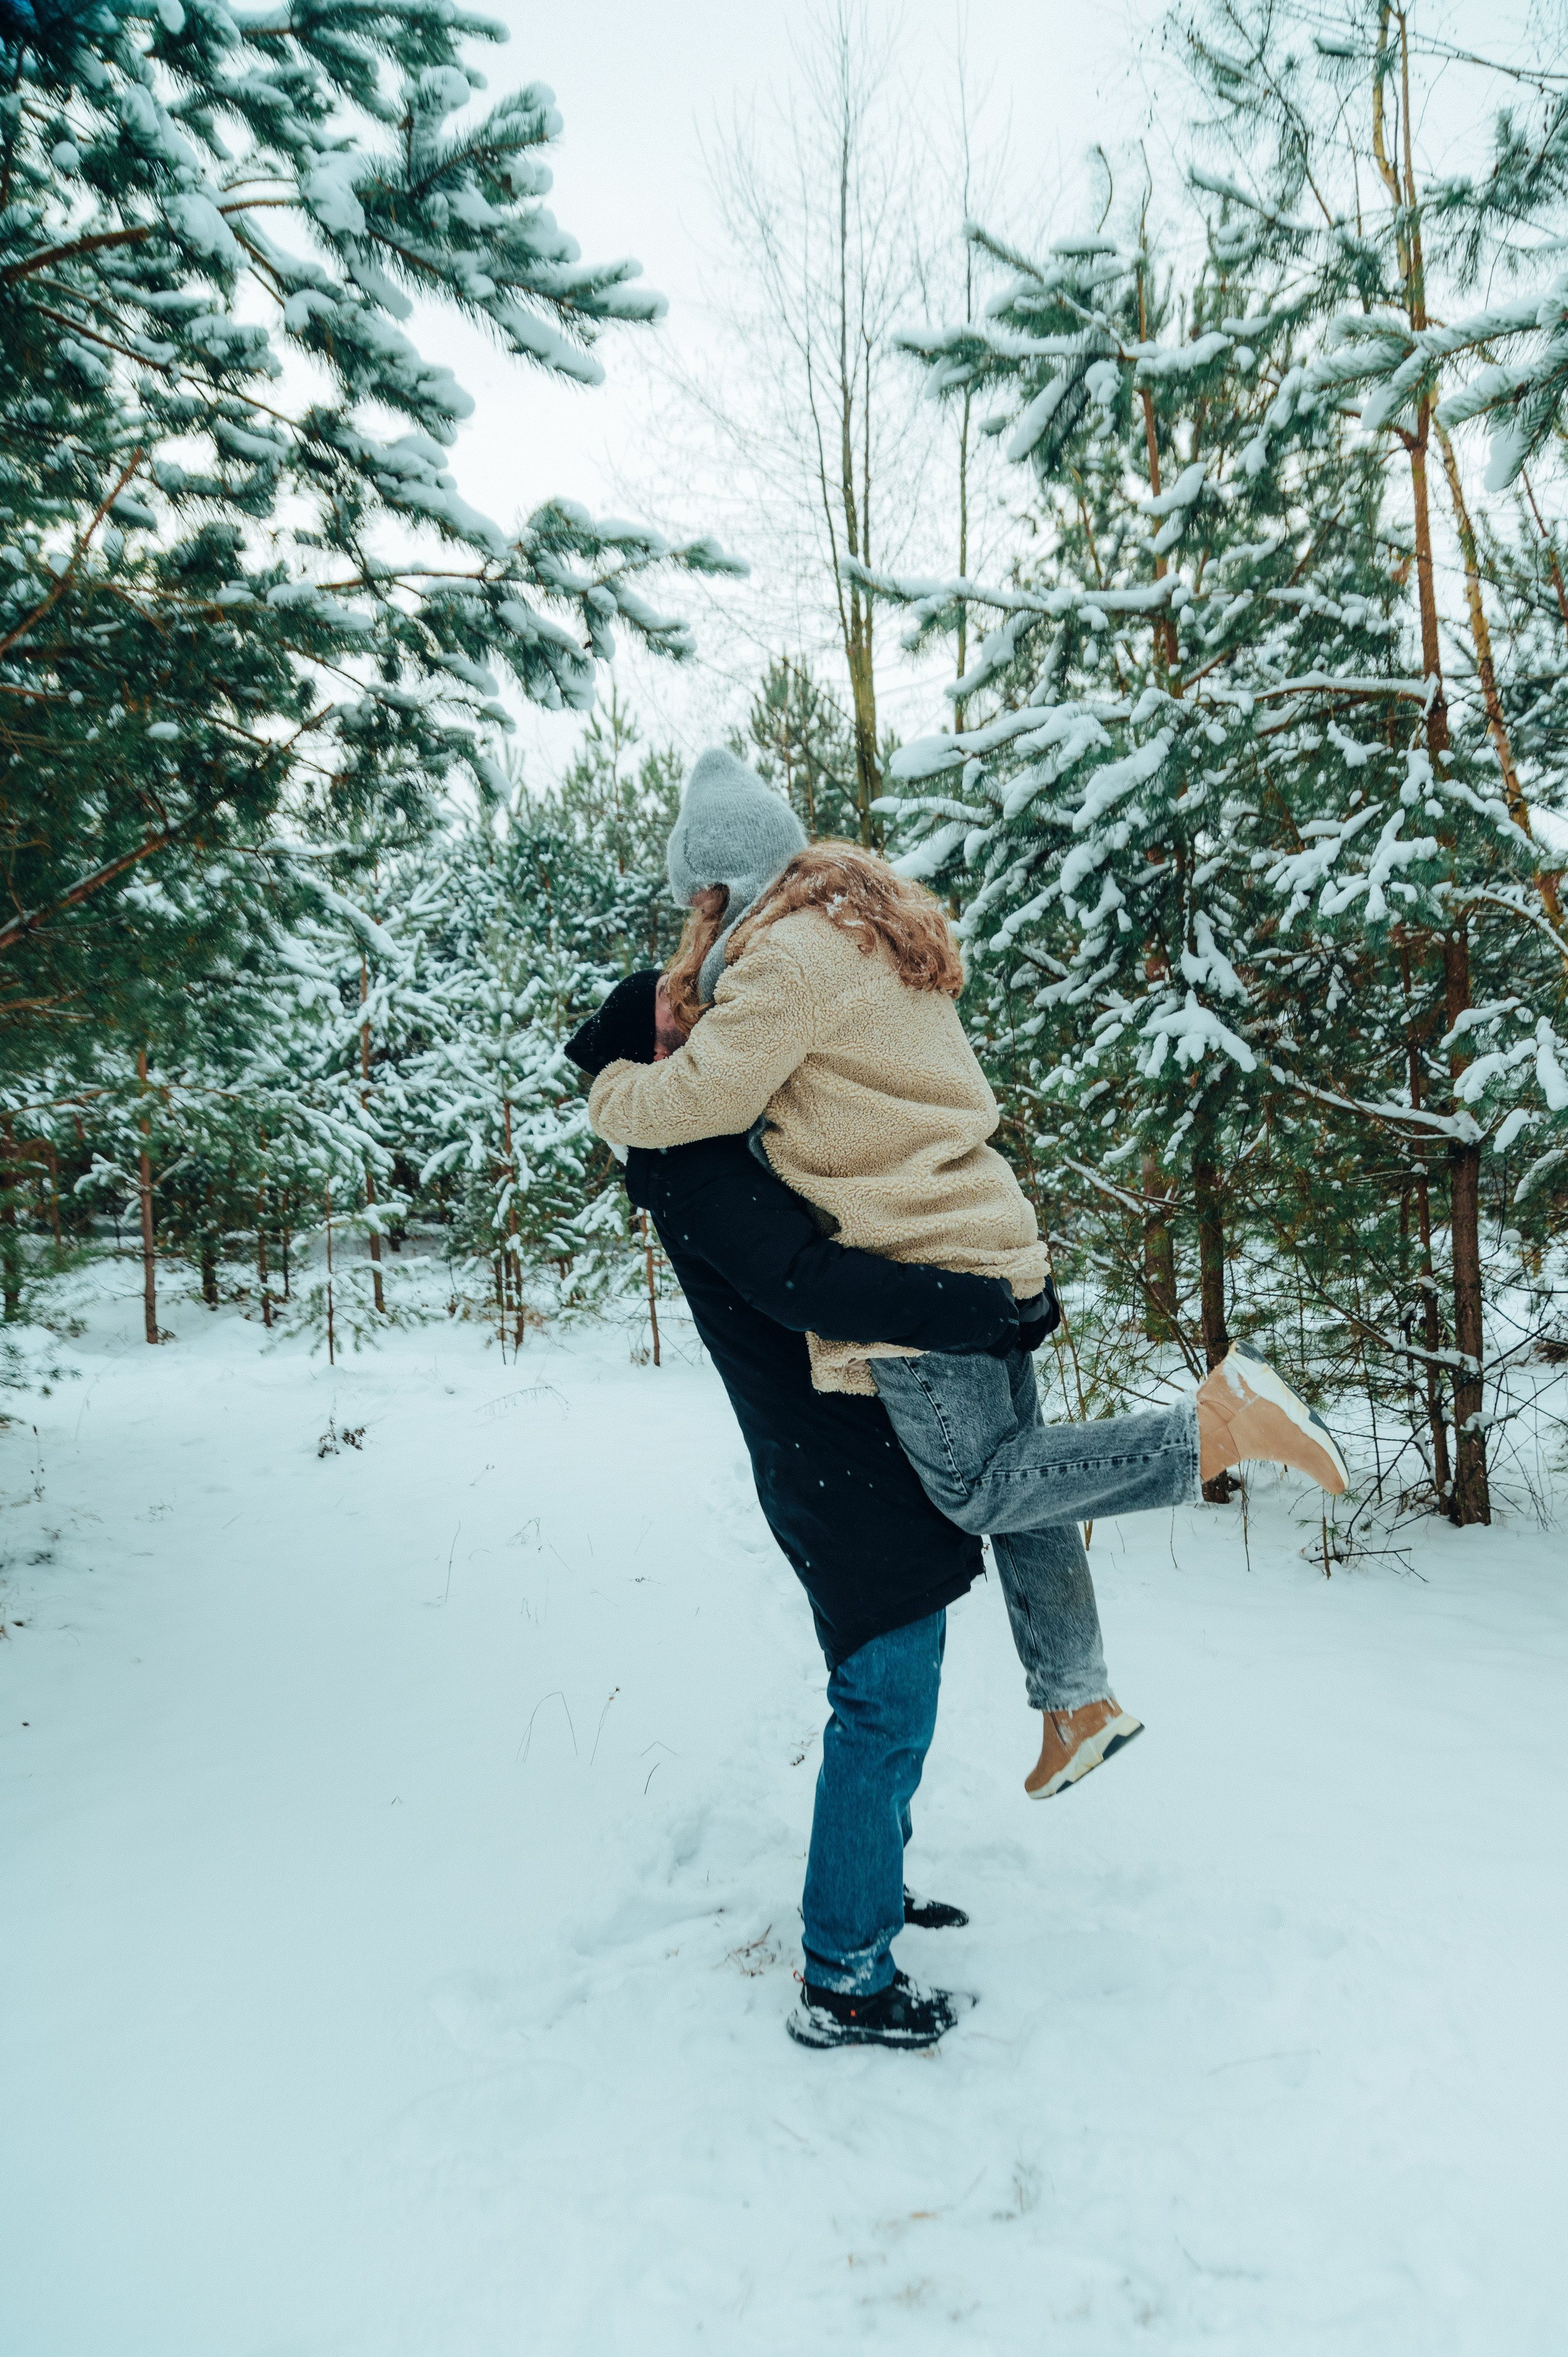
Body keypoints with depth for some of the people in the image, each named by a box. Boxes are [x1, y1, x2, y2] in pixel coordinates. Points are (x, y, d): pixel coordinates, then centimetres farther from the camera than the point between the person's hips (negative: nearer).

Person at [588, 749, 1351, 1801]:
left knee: (981, 1488, -2)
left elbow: (706, 1094, -16)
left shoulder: (791, 951, -13)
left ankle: (1221, 1421, -10)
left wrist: (613, 1094, 4)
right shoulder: (871, 929, 18)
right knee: (1014, 1470, 14)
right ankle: (1080, 1702, 24)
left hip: (917, 1255, -10)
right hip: (991, 1236, 10)